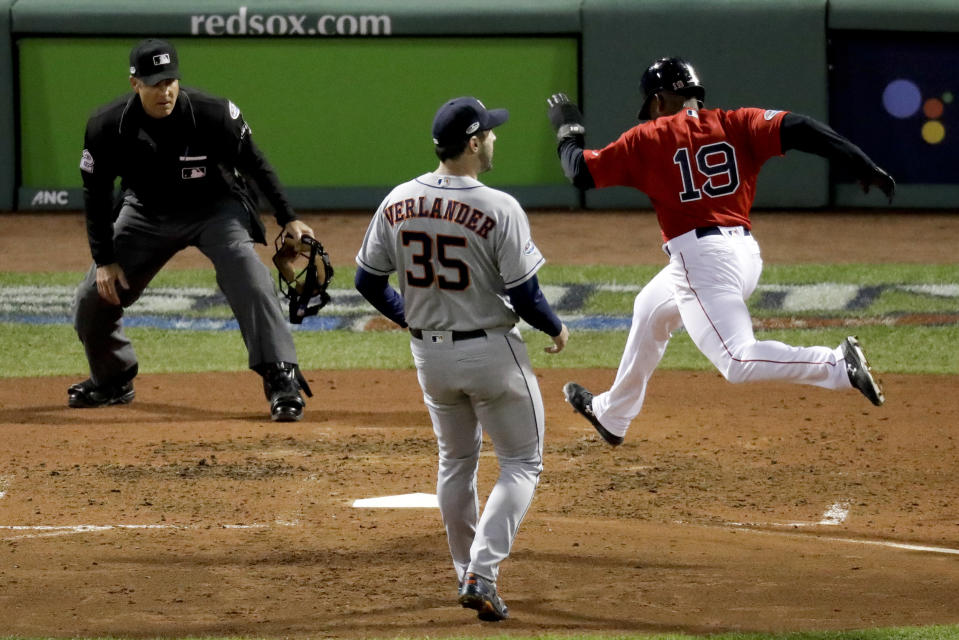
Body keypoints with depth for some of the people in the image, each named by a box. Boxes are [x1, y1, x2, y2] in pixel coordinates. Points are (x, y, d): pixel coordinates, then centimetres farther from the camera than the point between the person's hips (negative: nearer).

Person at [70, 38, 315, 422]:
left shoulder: (213, 115, -26)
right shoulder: (106, 127, -21)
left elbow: (254, 165, -11)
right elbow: (96, 195, -7)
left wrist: (287, 219, -14)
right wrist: (104, 259, -8)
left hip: (215, 209, -3)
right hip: (146, 214, 3)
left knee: (249, 279, -28)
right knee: (93, 300, 2)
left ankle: (282, 379, -27)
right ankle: (112, 382, 30)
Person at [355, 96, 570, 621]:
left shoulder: (398, 203, -5)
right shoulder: (498, 209, -20)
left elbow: (367, 281, 4)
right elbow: (524, 295, -18)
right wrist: (555, 328, 2)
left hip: (429, 355, 5)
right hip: (491, 351, -5)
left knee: (456, 460, 24)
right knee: (522, 463, 8)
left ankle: (467, 575, 29)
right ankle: (482, 574, -7)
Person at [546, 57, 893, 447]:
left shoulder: (647, 139, 2)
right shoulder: (735, 125, 10)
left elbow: (582, 172, 6)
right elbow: (797, 129, -4)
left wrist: (567, 132, 27)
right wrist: (865, 168, -8)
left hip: (700, 255, -8)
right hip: (746, 254, 8)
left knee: (738, 362, -19)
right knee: (650, 309, 31)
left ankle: (838, 365, -38)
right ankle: (612, 415, 48)